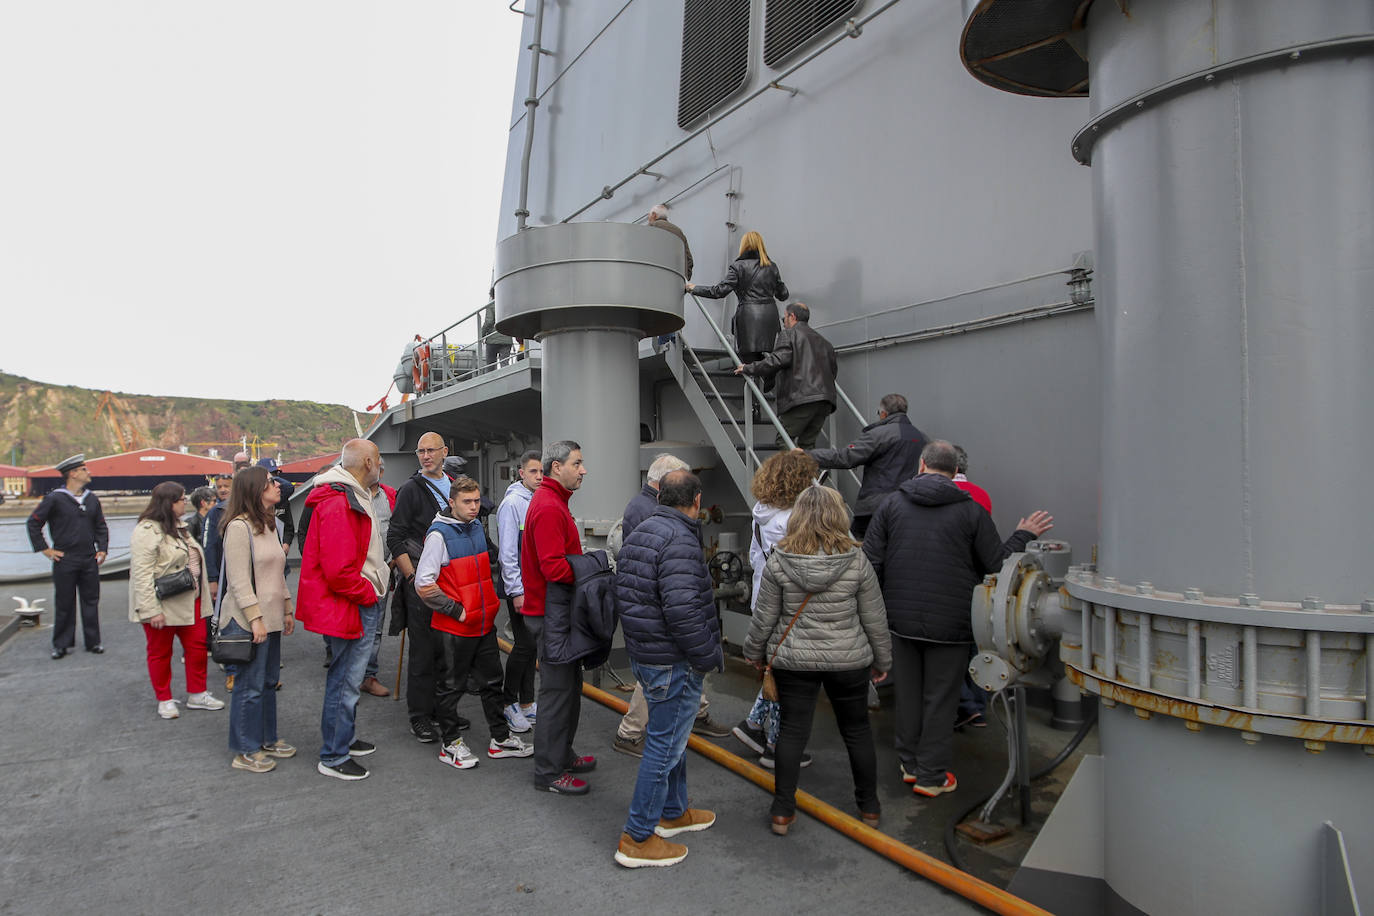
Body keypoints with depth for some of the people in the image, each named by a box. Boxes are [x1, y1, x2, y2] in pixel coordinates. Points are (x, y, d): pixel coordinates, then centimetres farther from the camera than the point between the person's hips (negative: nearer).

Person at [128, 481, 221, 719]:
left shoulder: (179, 527, 13)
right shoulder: (146, 531, -16)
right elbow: (142, 575, -21)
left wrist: (202, 591, 20)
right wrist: (152, 610, -24)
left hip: (189, 602, 8)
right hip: (162, 606, -8)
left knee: (197, 645, 8)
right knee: (160, 653, 8)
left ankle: (197, 695, 20)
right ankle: (164, 700, 21)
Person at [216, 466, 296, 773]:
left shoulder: (268, 525, 14)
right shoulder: (238, 527, -15)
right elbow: (239, 581, -19)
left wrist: (287, 610, 19)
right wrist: (255, 618, -21)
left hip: (270, 619, 9)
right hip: (247, 621, -9)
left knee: (269, 681, 16)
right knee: (249, 687, 0)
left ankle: (267, 739, 28)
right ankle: (245, 752, 13)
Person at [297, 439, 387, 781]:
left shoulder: (354, 497, 13)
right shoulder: (339, 504, -22)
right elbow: (338, 570, -26)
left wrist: (374, 588, 15)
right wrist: (369, 593, -15)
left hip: (362, 603, 11)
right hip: (353, 607, -11)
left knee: (348, 676, 21)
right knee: (345, 681, 0)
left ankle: (345, 739, 36)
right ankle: (333, 757, 13)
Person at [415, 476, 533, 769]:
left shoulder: (477, 527, 8)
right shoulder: (439, 534, -15)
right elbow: (423, 585, -19)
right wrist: (456, 611, -15)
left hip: (484, 623, 7)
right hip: (454, 628, -7)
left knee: (492, 681, 14)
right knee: (451, 686, 8)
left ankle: (501, 739, 27)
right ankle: (450, 744, 23)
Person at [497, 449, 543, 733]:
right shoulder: (512, 502, -13)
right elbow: (507, 552, -15)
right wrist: (516, 591, -16)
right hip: (520, 587, -7)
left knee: (532, 645, 12)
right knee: (525, 645, -4)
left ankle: (526, 703, 23)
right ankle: (509, 703, 13)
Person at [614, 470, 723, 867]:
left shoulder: (638, 532, 9)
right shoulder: (680, 542, -23)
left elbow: (624, 593, 15)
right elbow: (683, 611, -29)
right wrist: (711, 656, -16)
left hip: (643, 653, 10)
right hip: (674, 663, -10)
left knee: (670, 738, 24)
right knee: (665, 745, 2)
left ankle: (673, 812, 40)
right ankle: (637, 838, 14)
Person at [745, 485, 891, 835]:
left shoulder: (778, 562, -11)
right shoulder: (857, 561, -11)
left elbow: (764, 616, -4)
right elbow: (875, 619, -2)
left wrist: (755, 652, 13)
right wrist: (882, 660, 12)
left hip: (793, 661, 0)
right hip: (848, 660, 0)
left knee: (792, 731, 10)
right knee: (857, 730, 17)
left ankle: (783, 812, 17)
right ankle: (869, 807, 32)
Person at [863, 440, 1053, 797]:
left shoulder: (892, 504, 0)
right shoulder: (971, 510, -6)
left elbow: (871, 563, -2)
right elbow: (997, 563, -3)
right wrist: (1024, 534, 14)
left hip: (901, 620, 2)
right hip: (949, 625, -2)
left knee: (907, 696, 16)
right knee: (939, 700, 9)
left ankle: (910, 764, 30)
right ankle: (932, 776, 18)